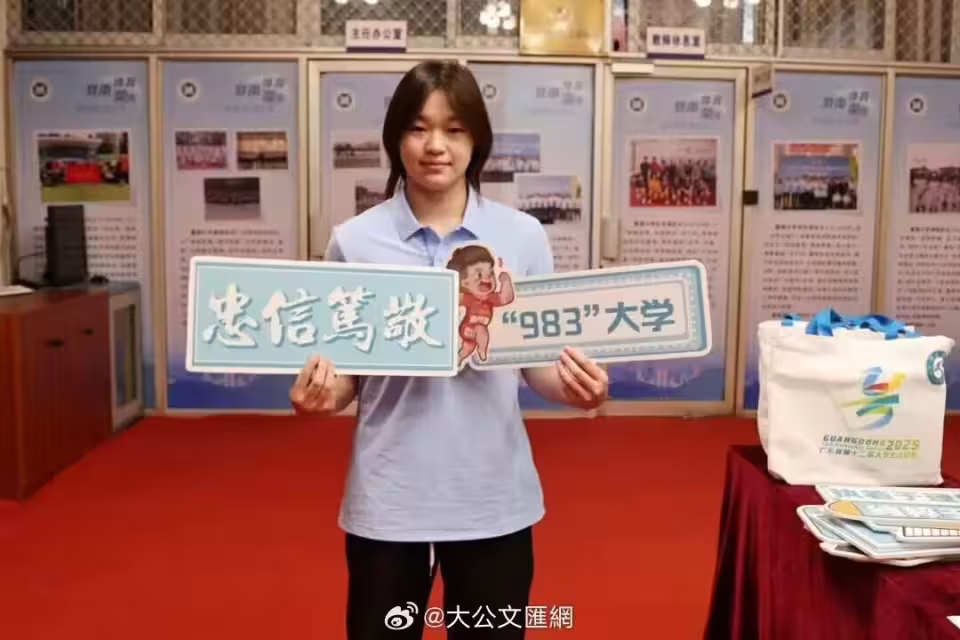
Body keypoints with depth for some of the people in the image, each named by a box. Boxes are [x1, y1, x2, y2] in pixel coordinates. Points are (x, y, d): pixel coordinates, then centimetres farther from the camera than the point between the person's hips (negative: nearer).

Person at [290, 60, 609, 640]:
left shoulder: (523, 236, -2)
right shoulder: (355, 240, -3)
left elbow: (541, 360, 3)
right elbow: (344, 370, 2)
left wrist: (574, 385, -19)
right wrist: (320, 392, -20)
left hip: (493, 497, 1)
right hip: (388, 498, 0)